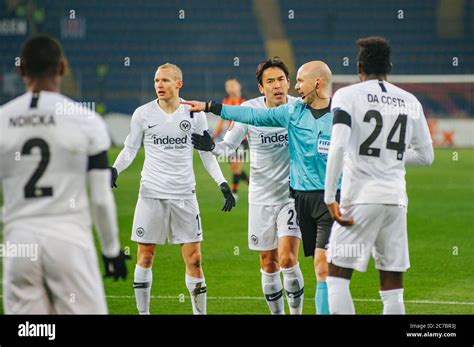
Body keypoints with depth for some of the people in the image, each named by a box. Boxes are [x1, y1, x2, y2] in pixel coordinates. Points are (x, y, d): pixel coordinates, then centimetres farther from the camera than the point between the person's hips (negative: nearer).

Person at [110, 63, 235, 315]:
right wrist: (115, 169, -9)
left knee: (194, 259, -2)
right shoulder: (143, 114, 1)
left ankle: (200, 312, 7)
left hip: (185, 194, 0)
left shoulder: (194, 114, 3)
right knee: (145, 256, 2)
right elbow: (130, 150, 9)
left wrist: (223, 184, 3)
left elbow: (206, 154, 11)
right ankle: (143, 311, 13)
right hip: (151, 192, 0)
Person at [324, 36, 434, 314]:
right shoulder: (410, 101, 11)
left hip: (361, 197, -4)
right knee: (393, 290, 7)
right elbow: (426, 156, 16)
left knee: (337, 278, 2)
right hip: (396, 198, 4)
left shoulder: (347, 96, -2)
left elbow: (338, 147, -14)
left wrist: (330, 197, -12)